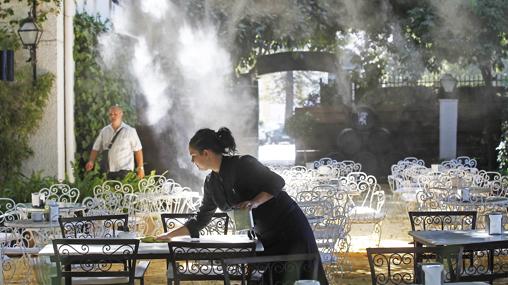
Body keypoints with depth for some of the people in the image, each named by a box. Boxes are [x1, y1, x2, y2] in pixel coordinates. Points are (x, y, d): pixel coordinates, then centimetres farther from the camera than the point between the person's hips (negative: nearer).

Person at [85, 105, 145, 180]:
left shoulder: (130, 131, 0)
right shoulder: (104, 131, 11)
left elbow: (137, 150, 0)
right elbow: (96, 148, 13)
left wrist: (140, 167, -3)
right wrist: (91, 161, -4)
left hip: (124, 170, -4)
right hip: (109, 170, 4)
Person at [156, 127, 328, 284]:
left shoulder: (242, 164, -20)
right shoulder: (211, 183, 4)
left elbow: (277, 182, -18)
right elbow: (200, 220, 12)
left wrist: (255, 202, -32)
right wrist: (169, 235, 9)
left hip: (288, 227, -8)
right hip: (264, 235, 8)